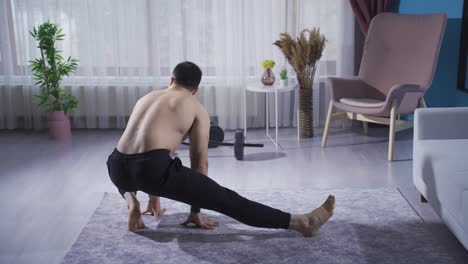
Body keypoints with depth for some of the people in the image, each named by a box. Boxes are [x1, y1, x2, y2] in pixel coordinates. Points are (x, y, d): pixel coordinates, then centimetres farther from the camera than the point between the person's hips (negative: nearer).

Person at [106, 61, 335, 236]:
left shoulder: (146, 98, 30)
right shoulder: (198, 110, 14)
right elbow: (200, 163, 15)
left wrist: (154, 199, 46)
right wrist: (195, 212, 25)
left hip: (117, 167, 5)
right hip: (153, 166, -5)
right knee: (227, 200, 0)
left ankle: (132, 203, 13)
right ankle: (300, 223, 0)